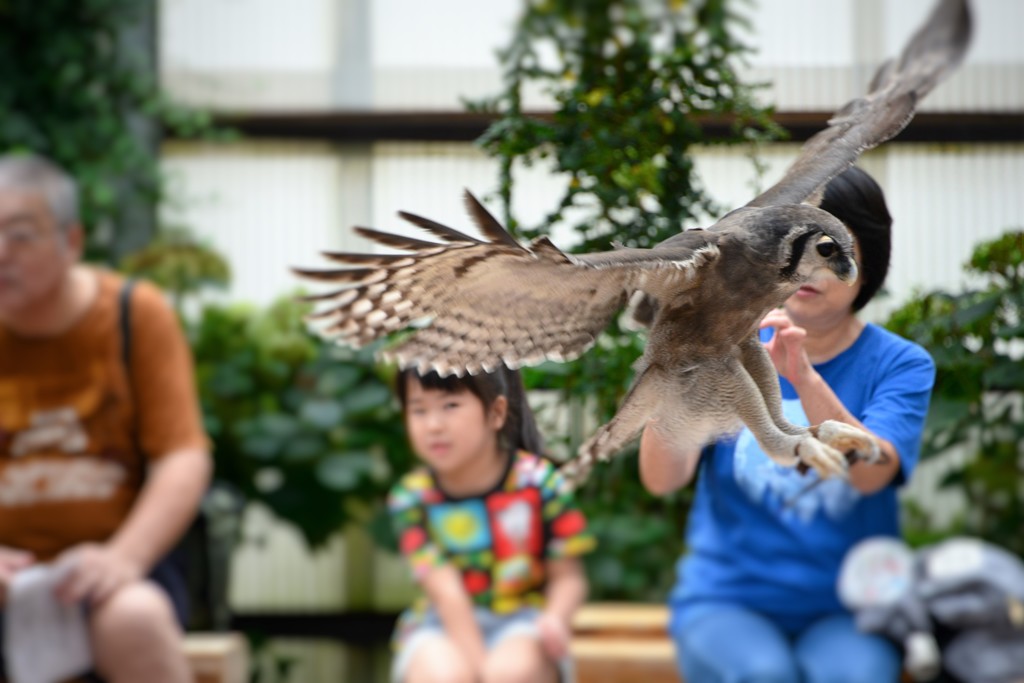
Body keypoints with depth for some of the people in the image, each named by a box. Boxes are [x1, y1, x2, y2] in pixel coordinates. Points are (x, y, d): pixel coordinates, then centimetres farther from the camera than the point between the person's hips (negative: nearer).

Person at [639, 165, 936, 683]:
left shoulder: (900, 364, 2)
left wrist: (804, 378, -33)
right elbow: (661, 479, -10)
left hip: (844, 608, 0)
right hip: (727, 598, 0)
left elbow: (871, 474, -17)